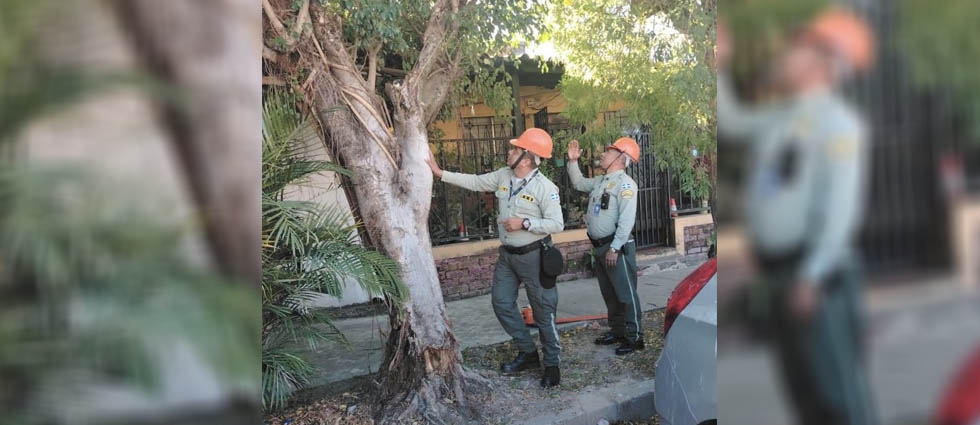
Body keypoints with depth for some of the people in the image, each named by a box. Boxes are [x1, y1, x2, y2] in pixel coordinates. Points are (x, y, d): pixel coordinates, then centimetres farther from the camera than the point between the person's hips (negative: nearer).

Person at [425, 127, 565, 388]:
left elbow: (557, 224, -19)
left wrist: (524, 223, -25)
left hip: (533, 255, -7)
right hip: (507, 254, 7)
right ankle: (528, 353, 25)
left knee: (543, 310, 2)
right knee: (501, 303, 10)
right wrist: (440, 173, 5)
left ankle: (552, 364, 17)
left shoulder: (545, 188, -19)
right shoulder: (503, 176, 1)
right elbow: (474, 182, 8)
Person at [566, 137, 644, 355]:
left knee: (626, 294, -2)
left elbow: (627, 219, -22)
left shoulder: (625, 183, -14)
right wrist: (573, 162, 19)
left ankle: (634, 337, 7)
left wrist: (614, 248, -23)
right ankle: (617, 331, 30)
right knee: (609, 293, 17)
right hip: (601, 247, 9)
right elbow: (579, 183, 32)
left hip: (617, 248, -9)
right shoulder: (600, 181, 14)